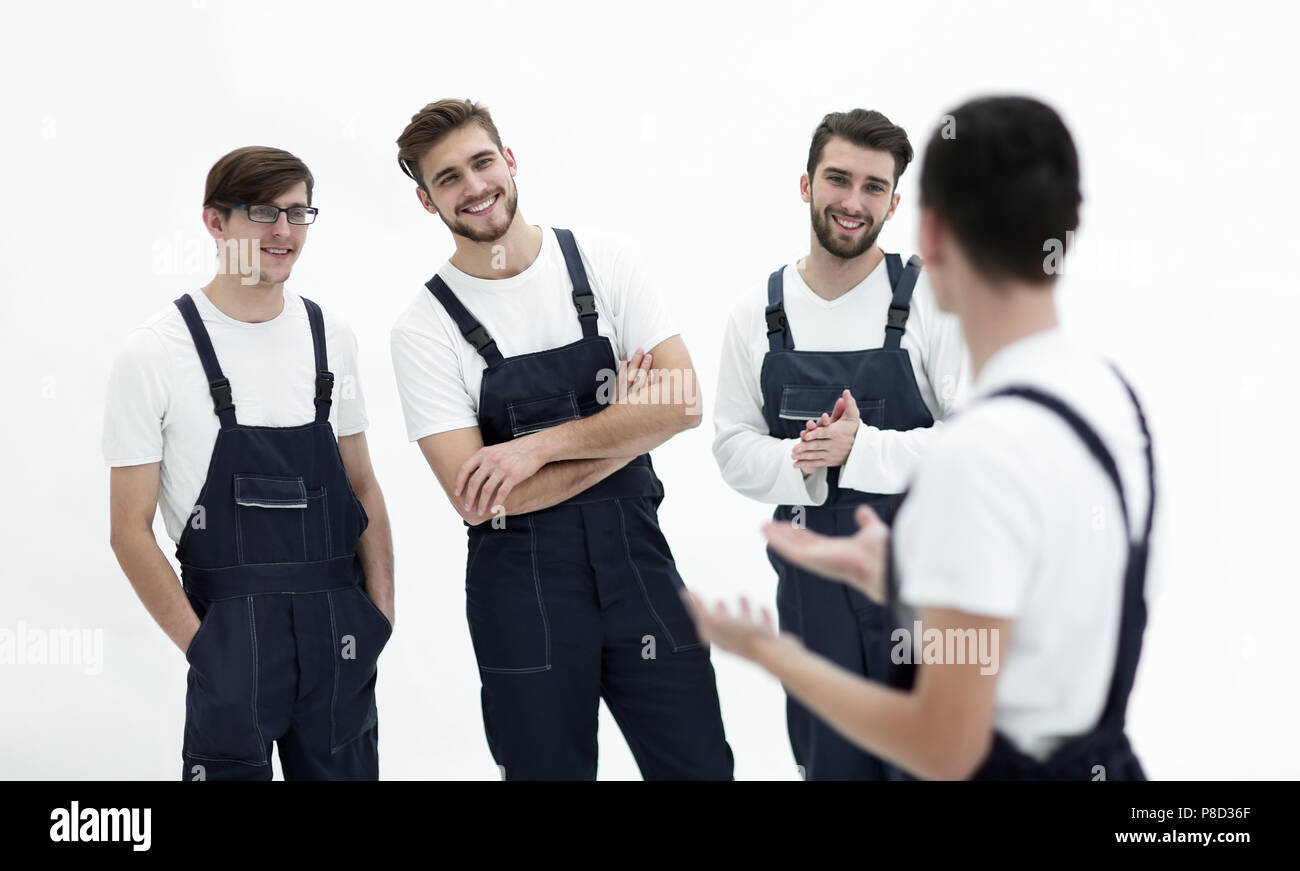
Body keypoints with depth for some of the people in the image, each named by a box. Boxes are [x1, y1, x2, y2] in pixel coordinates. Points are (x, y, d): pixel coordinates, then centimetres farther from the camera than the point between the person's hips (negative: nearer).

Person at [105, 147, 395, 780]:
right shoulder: (155, 353, -6)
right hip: (232, 630, -4)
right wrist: (205, 649, -11)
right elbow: (130, 530, -6)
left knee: (345, 771, 11)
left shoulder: (331, 338, 8)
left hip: (341, 634, 5)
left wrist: (381, 612, 4)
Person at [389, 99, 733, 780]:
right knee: (548, 768, 8)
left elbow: (683, 402, -7)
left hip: (635, 552, 2)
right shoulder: (424, 326, -5)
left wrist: (538, 446, -15)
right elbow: (475, 498, -13)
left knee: (698, 764, 5)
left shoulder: (601, 261, 1)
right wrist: (624, 425, -9)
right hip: (520, 579, -2)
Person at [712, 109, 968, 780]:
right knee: (830, 762, 13)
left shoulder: (931, 300, -7)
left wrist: (862, 449, -24)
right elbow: (733, 447, 4)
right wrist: (798, 462, -16)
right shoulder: (757, 316, 3)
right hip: (810, 576, 3)